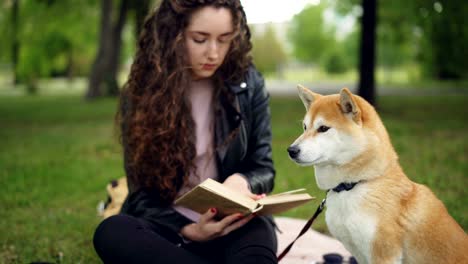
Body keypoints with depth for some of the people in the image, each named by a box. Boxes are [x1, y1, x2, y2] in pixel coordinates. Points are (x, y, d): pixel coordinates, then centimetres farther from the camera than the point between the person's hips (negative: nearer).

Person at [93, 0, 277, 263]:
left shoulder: (249, 84, 0)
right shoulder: (142, 93, -2)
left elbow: (263, 169, 7)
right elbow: (142, 192, -2)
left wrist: (242, 181, -19)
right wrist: (187, 231, -23)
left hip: (234, 223, -1)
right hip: (168, 224, 2)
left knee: (257, 233, -38)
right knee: (112, 232, -33)